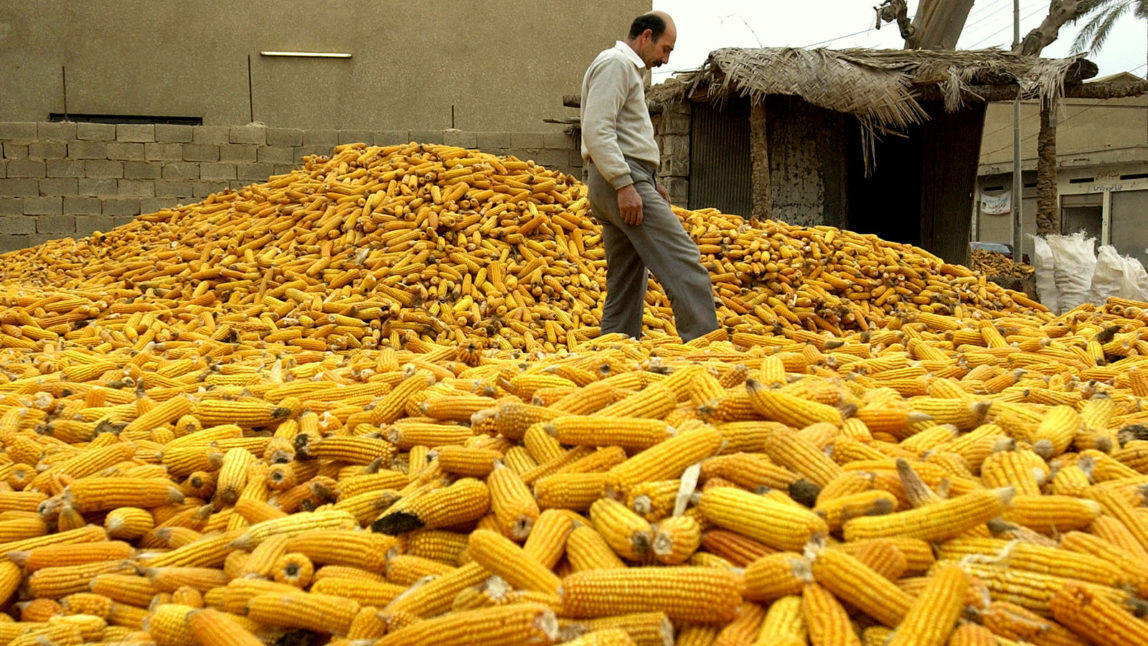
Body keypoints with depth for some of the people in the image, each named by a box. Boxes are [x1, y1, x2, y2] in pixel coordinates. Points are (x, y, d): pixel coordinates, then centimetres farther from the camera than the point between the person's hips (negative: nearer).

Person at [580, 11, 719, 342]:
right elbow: (597, 130, -18)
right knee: (682, 259, -16)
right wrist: (625, 184, -24)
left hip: (627, 181, 11)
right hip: (621, 181, -11)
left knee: (627, 285, 8)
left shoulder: (629, 68, 27)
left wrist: (648, 180, 18)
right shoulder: (615, 63, -6)